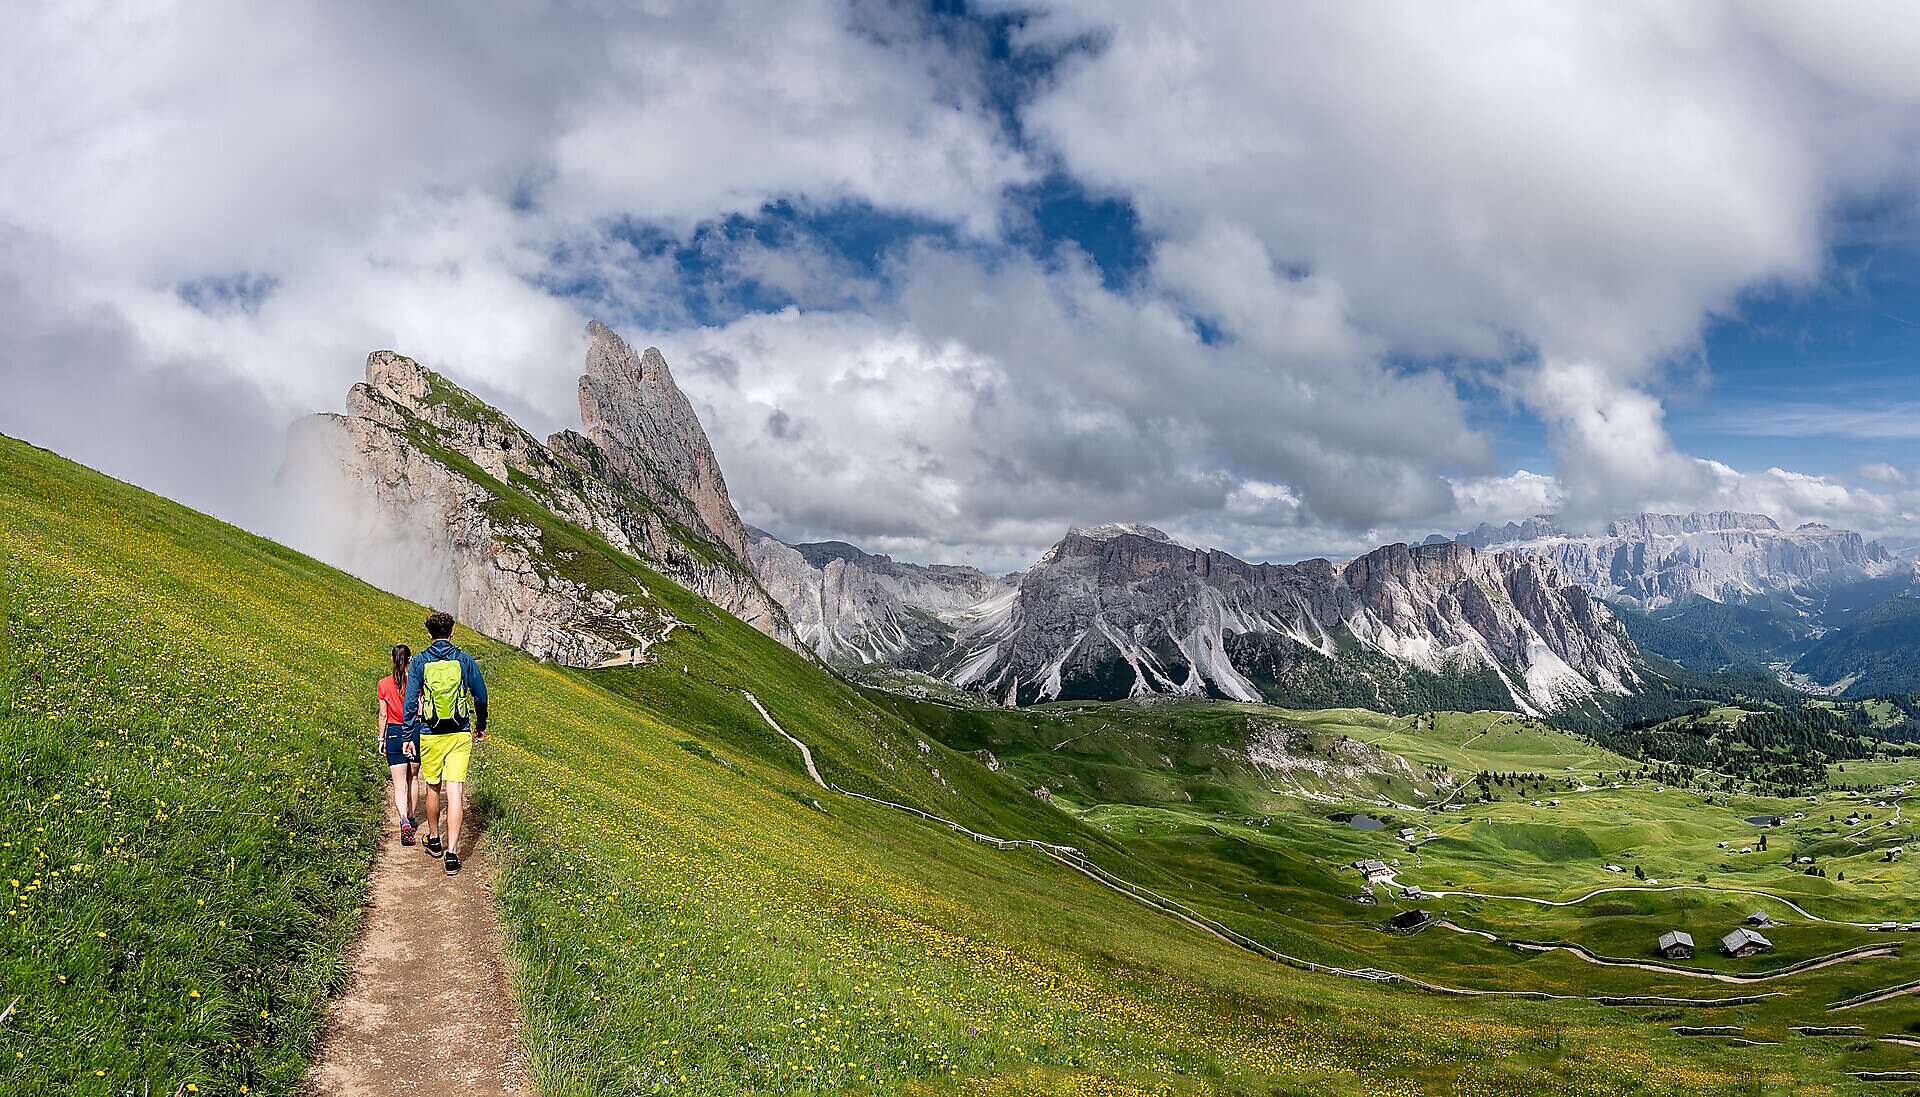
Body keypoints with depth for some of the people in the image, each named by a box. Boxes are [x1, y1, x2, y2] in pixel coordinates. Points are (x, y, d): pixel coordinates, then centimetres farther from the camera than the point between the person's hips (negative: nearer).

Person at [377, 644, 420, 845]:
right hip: (416, 732, 1)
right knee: (413, 778, 20)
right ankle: (411, 817, 33)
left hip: (394, 734, -1)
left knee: (399, 784, -2)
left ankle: (404, 820, -22)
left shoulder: (384, 684, -4)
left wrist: (381, 738, 11)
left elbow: (383, 716, 1)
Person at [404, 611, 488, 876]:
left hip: (430, 735, 1)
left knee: (433, 789, 19)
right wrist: (481, 726, 23)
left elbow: (411, 702, -2)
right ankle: (451, 853, -12)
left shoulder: (420, 662, -1)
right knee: (454, 793, -4)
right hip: (460, 735, -1)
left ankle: (434, 841, 37)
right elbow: (481, 696, 8)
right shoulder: (464, 660, 0)